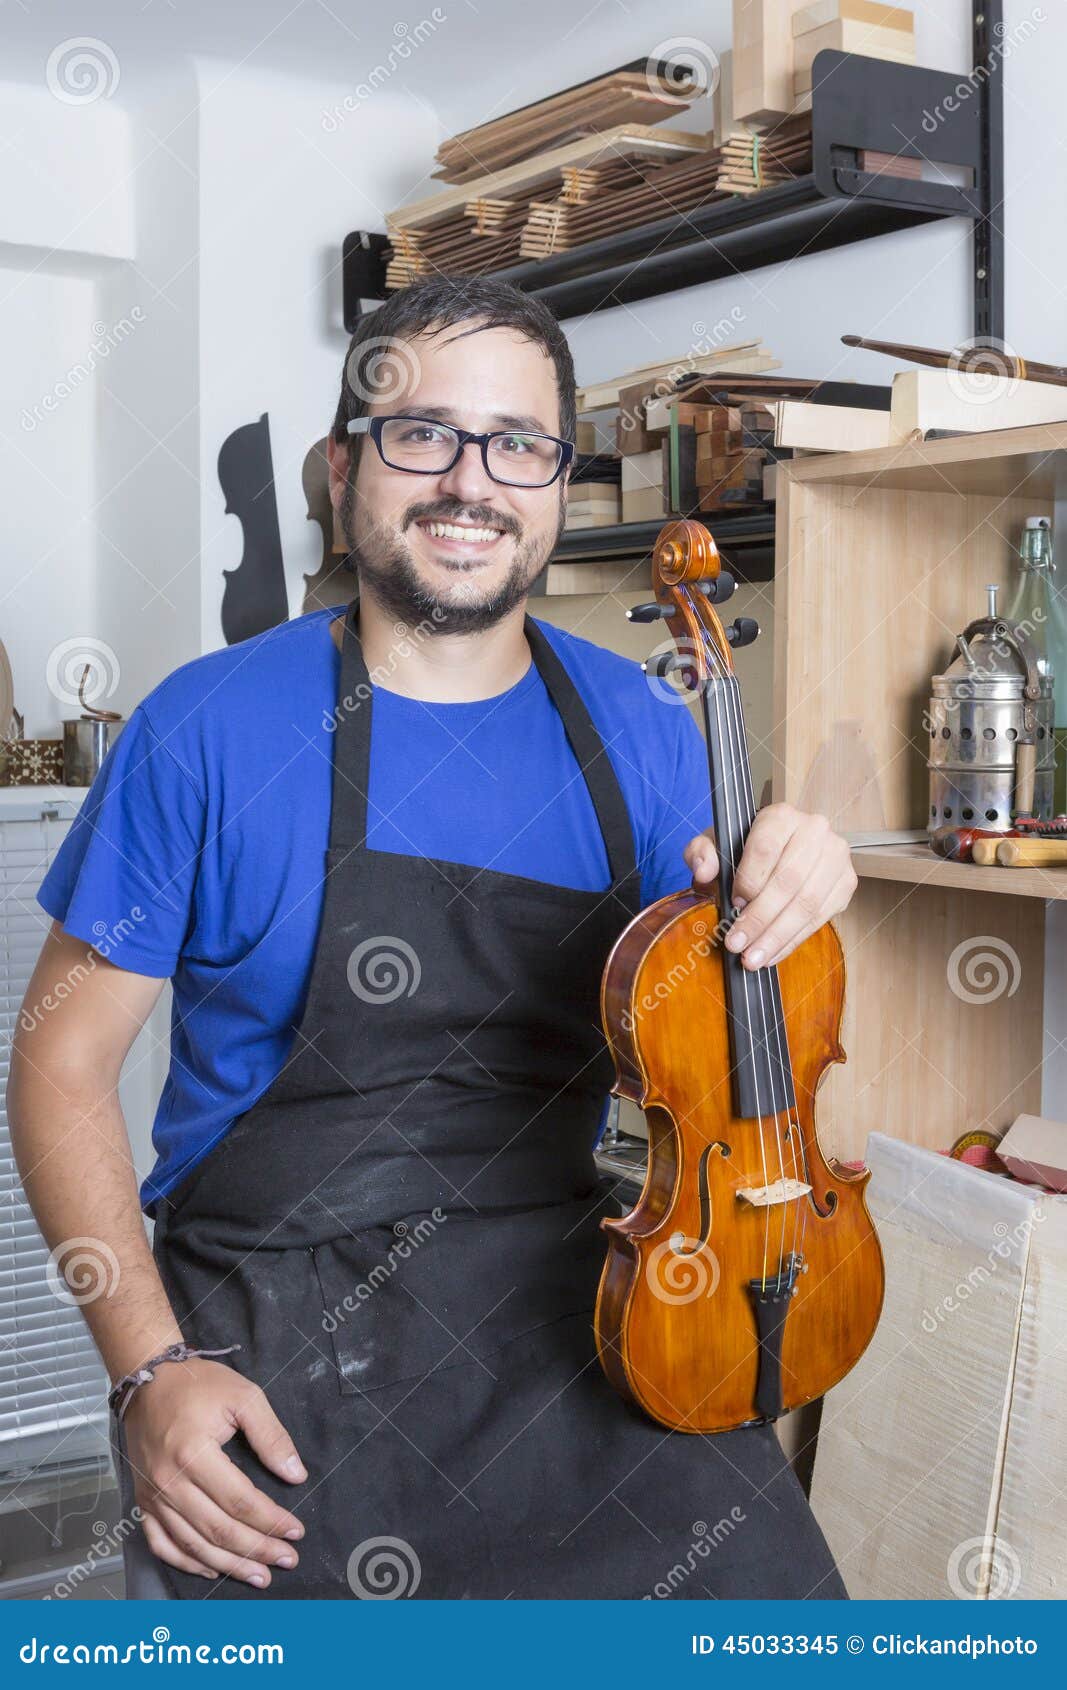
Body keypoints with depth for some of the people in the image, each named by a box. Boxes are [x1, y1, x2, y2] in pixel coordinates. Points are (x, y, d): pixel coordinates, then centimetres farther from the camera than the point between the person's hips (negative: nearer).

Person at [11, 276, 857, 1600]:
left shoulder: (637, 732, 1)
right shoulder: (208, 731, -9)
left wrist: (780, 904, -13)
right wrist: (150, 1366, -13)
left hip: (563, 1307, 3)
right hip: (280, 1346, -2)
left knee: (764, 1583, -10)